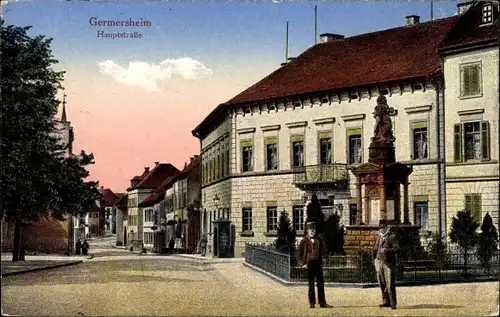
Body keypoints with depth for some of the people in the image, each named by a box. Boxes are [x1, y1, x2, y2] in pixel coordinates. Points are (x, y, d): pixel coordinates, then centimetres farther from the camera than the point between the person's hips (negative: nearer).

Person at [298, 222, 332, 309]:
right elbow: (300, 253, 0)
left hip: (318, 263, 3)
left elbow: (324, 250, 8)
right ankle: (312, 302, 13)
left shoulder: (319, 239, 5)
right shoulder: (304, 240, -2)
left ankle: (322, 302, 11)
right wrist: (303, 263, -7)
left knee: (321, 283, 5)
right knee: (311, 284, 5)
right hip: (309, 264, -2)